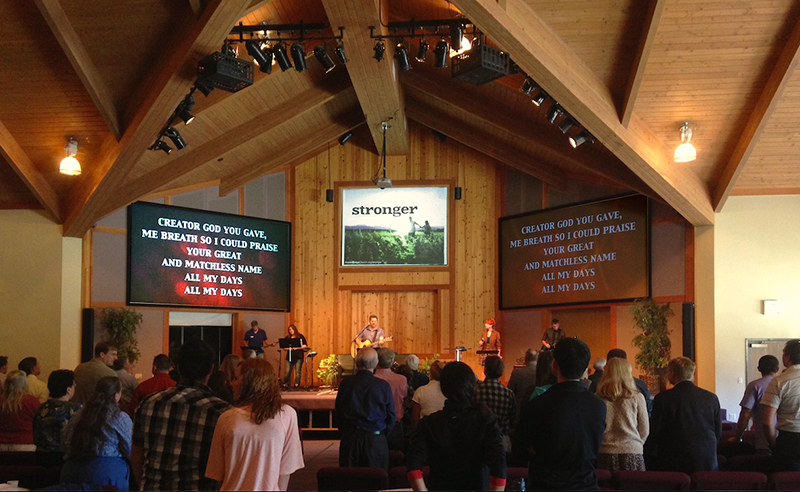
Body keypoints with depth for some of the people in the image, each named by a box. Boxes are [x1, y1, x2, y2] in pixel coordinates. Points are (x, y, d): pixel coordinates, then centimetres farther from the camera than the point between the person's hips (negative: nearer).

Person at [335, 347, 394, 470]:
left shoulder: (345, 384, -4)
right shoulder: (383, 386, -8)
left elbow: (338, 414, 4)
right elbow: (390, 417, 0)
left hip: (349, 438, 2)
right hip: (375, 439, -1)